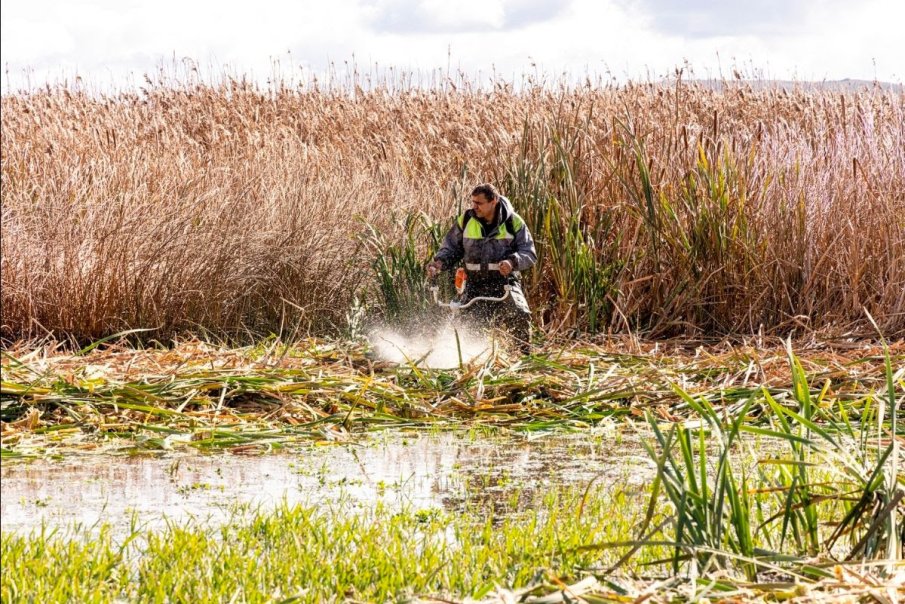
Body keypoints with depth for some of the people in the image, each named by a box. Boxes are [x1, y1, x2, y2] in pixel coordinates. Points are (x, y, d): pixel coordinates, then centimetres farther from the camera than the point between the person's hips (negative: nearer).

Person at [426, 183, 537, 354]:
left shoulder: (513, 222, -1)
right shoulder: (465, 220, 5)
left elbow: (529, 253, -3)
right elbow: (451, 248, 13)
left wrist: (512, 261, -23)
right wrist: (439, 261, -8)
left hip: (505, 281, -2)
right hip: (475, 283, 2)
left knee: (520, 315, -26)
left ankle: (525, 351, -8)